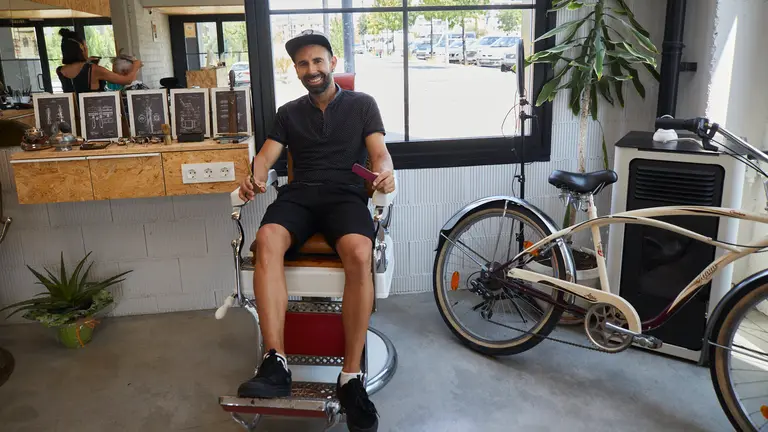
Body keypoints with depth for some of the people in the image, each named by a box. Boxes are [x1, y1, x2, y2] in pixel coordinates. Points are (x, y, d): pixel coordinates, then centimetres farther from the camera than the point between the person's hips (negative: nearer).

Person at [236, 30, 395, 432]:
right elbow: (265, 156, 13)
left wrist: (384, 173, -21)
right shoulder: (288, 113, 23)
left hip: (346, 195, -2)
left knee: (359, 253, -36)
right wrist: (254, 177, -12)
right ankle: (275, 363, -37)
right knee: (267, 240, -33)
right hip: (298, 195, 2)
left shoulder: (362, 104, 16)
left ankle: (351, 376, -30)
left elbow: (380, 153, 4)